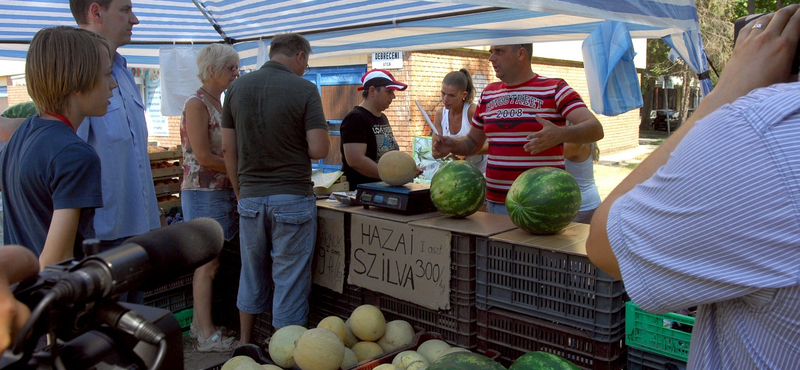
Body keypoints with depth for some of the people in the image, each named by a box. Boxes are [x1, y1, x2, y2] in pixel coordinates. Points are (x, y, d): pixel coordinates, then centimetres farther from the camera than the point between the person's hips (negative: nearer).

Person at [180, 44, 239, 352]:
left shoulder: (219, 104, 14)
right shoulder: (197, 104, -12)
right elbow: (203, 157, -18)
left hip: (223, 191, 8)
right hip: (204, 191, -8)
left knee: (208, 261, 13)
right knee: (208, 263, -2)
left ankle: (199, 322, 24)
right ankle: (207, 335, 8)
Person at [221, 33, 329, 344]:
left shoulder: (237, 87, 4)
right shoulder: (304, 89, -10)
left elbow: (228, 149, 6)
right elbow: (319, 150, -15)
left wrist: (240, 193, 15)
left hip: (250, 198, 5)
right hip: (292, 198, -4)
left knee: (251, 273, 20)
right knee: (290, 279, 6)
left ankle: (244, 344, 34)